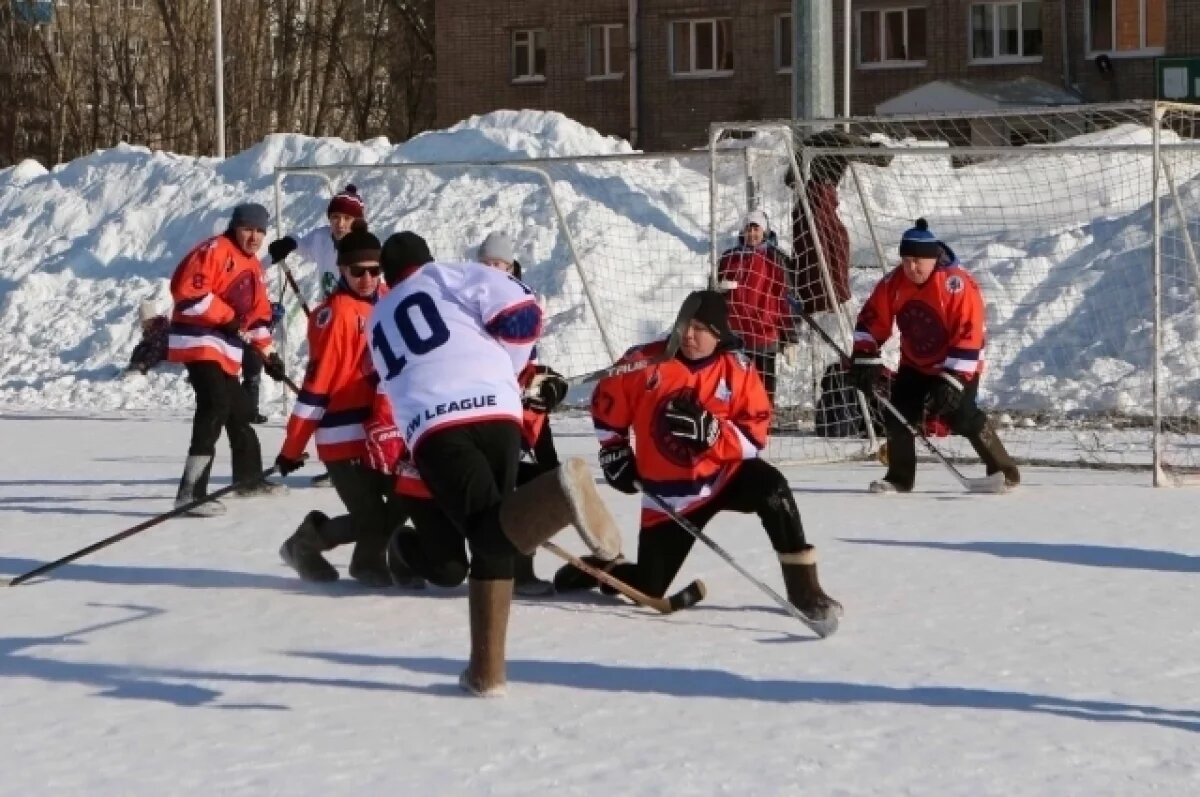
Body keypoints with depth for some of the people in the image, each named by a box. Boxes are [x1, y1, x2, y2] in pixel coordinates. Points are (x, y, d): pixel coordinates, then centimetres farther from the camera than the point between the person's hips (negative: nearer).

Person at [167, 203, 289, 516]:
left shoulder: (253, 266, 17)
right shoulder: (214, 251, -12)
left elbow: (259, 314, 24)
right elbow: (187, 290, -22)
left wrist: (268, 353, 18)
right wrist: (227, 316, -19)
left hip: (226, 349, 10)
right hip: (198, 341, -10)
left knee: (238, 411, 21)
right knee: (216, 405, -24)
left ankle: (249, 477, 41)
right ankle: (191, 491, -29)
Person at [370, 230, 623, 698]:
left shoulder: (379, 321, 33)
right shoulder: (445, 276, 20)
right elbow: (520, 312, 7)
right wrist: (501, 368, 24)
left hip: (430, 427, 0)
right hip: (495, 410, 0)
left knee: (489, 532, -19)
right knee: (493, 545, 14)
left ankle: (556, 496, -51)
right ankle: (486, 670, 9)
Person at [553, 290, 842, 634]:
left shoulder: (738, 371, -10)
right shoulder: (647, 361, -9)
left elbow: (754, 438, -13)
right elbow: (608, 401, 7)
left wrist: (710, 431, -28)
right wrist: (614, 450, 7)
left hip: (725, 475, 0)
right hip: (668, 494, 0)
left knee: (771, 488, -33)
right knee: (647, 589, 2)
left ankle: (803, 589, -26)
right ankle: (601, 568, 38)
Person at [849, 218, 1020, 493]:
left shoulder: (959, 285, -27)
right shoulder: (894, 283, -11)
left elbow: (969, 337, -28)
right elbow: (872, 320, 0)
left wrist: (952, 381, -31)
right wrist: (865, 359, -9)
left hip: (959, 365, -6)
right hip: (914, 364, 6)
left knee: (961, 416, -19)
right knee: (898, 414, -5)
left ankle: (1004, 470, -5)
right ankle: (900, 478, 10)